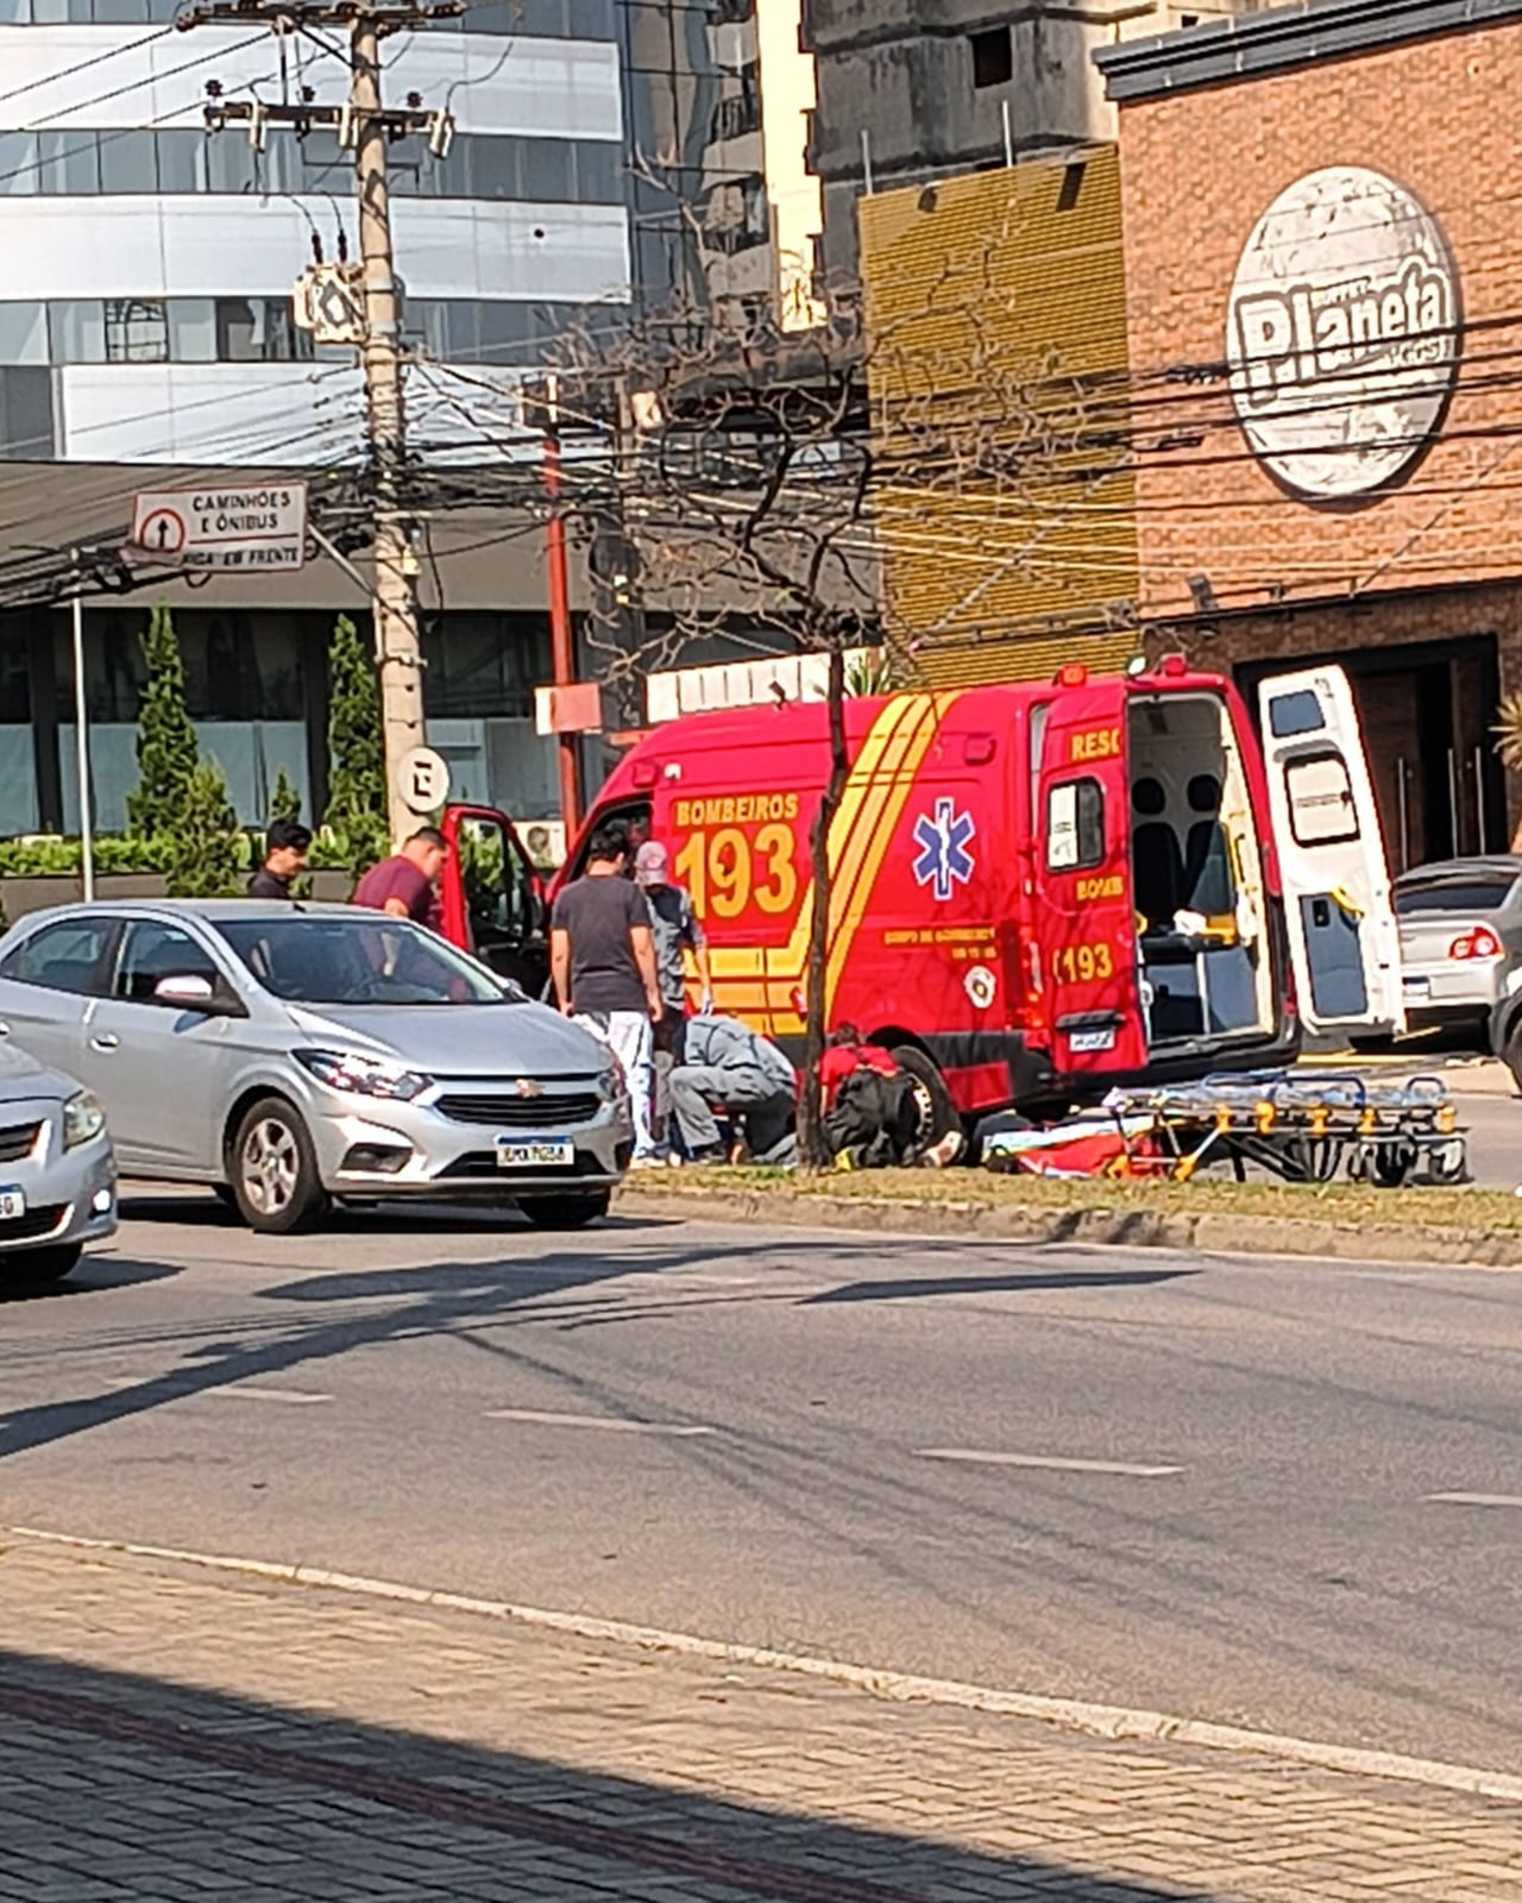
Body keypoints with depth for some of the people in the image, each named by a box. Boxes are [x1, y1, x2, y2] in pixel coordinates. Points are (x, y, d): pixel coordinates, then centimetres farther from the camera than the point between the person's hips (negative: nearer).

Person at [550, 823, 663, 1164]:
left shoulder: (567, 896, 8)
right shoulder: (629, 892, -3)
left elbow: (559, 955, 7)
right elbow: (643, 948, -7)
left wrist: (564, 1001, 14)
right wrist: (653, 993, 1)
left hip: (585, 998, 3)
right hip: (626, 996, -3)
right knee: (634, 1074, -2)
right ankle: (641, 1148, -7)